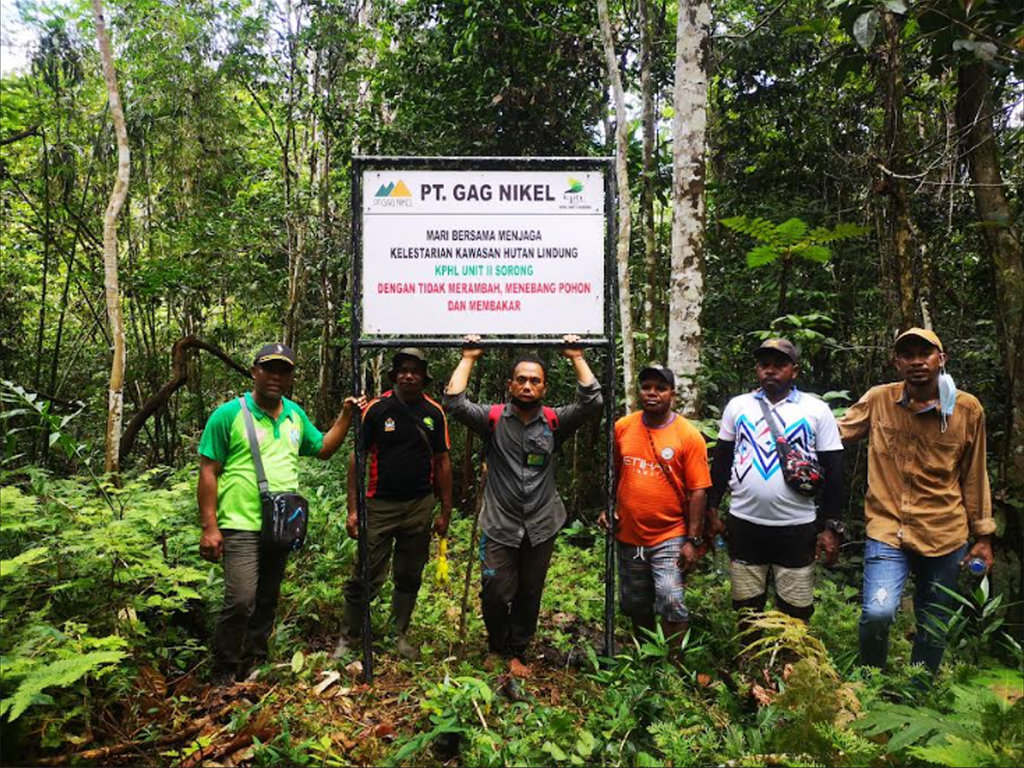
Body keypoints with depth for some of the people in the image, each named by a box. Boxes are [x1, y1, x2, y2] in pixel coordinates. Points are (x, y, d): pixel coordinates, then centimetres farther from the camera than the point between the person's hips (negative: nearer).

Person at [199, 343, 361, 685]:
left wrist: (345, 415, 9)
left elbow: (323, 448, 21)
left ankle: (254, 664, 31)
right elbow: (208, 471, -7)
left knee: (267, 602, 15)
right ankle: (223, 675, 8)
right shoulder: (229, 414, -7)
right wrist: (209, 526, -12)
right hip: (241, 526, -6)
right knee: (241, 601, -12)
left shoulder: (295, 414, 10)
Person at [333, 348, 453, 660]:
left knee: (409, 577, 14)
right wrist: (353, 509, -8)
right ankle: (347, 638, 20)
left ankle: (400, 636, 31)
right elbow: (357, 458, -4)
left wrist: (445, 511, 5)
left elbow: (442, 462, 6)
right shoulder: (376, 409, -5)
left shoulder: (434, 412, 2)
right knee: (366, 577, 1)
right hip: (380, 506, -2)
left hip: (420, 507, 3)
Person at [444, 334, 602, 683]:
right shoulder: (493, 419, -5)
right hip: (499, 526, -2)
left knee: (530, 595, 15)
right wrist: (468, 358, -10)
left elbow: (592, 400, -12)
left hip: (541, 527, 2)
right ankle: (497, 647, 32)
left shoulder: (554, 422, -2)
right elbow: (453, 402, -16)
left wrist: (576, 357, -6)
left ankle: (517, 652, 37)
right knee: (495, 594, 3)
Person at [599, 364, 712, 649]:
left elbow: (698, 490, -10)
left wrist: (693, 541, -13)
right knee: (636, 605, 17)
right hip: (628, 535, 4)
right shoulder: (622, 427, 0)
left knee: (670, 601, -15)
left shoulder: (688, 435, -10)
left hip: (670, 537, -4)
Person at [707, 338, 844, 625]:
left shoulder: (817, 410, 0)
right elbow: (721, 461, 10)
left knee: (795, 615, 7)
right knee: (746, 610, 13)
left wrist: (831, 527, -3)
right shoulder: (737, 406, 5)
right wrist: (712, 511, 7)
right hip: (744, 525, 2)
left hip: (797, 528, -1)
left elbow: (833, 470, 1)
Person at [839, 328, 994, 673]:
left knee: (933, 629, 13)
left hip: (945, 535, 2)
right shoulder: (878, 400, -3)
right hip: (888, 529, -2)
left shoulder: (968, 409, 0)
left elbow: (974, 476, 8)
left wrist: (983, 535, 11)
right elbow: (836, 433, 10)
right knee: (877, 613, -19)